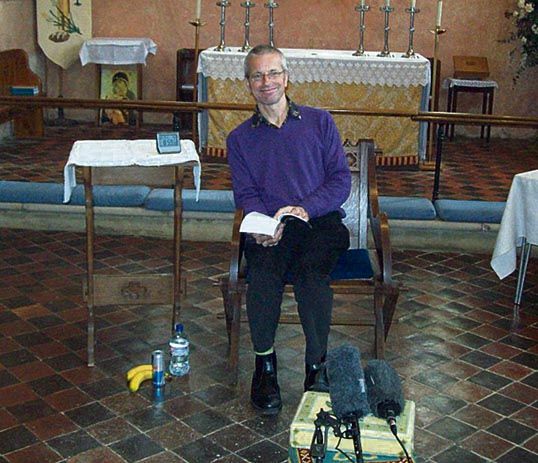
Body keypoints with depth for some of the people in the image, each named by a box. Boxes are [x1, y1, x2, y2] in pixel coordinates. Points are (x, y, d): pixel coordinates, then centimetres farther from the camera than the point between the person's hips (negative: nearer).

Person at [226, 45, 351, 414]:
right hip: (271, 228, 1)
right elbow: (246, 195, 6)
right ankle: (264, 364, -17)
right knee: (263, 268, -32)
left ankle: (317, 367, -18)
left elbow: (341, 180, 4)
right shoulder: (239, 138, 16)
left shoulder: (319, 121, 12)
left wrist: (304, 208, -14)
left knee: (310, 270, -33)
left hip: (321, 221, -1)